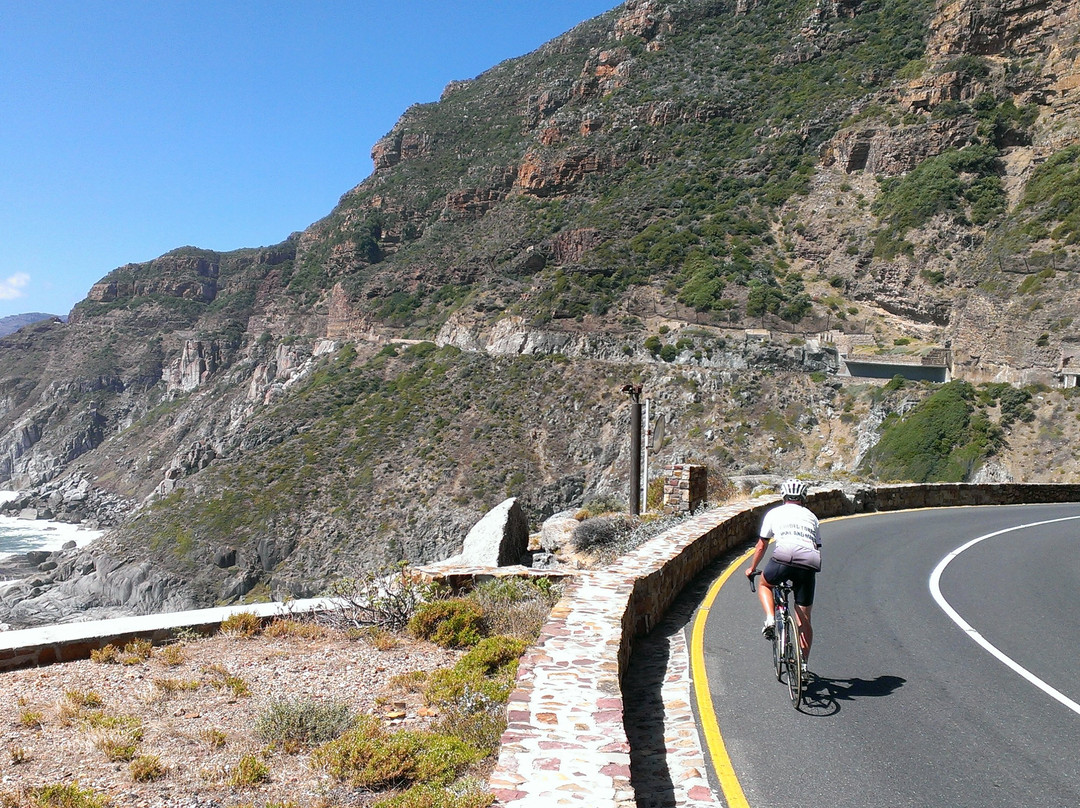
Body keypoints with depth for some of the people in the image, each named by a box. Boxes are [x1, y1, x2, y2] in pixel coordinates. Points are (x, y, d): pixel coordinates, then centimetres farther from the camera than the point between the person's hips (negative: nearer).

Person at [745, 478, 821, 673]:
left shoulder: (774, 513, 21)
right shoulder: (811, 516, 28)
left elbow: (761, 546, 26)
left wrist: (752, 568, 40)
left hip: (784, 558, -3)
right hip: (808, 566, 3)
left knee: (765, 584, 30)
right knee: (804, 621, 15)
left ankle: (770, 620, 6)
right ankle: (804, 664, 18)